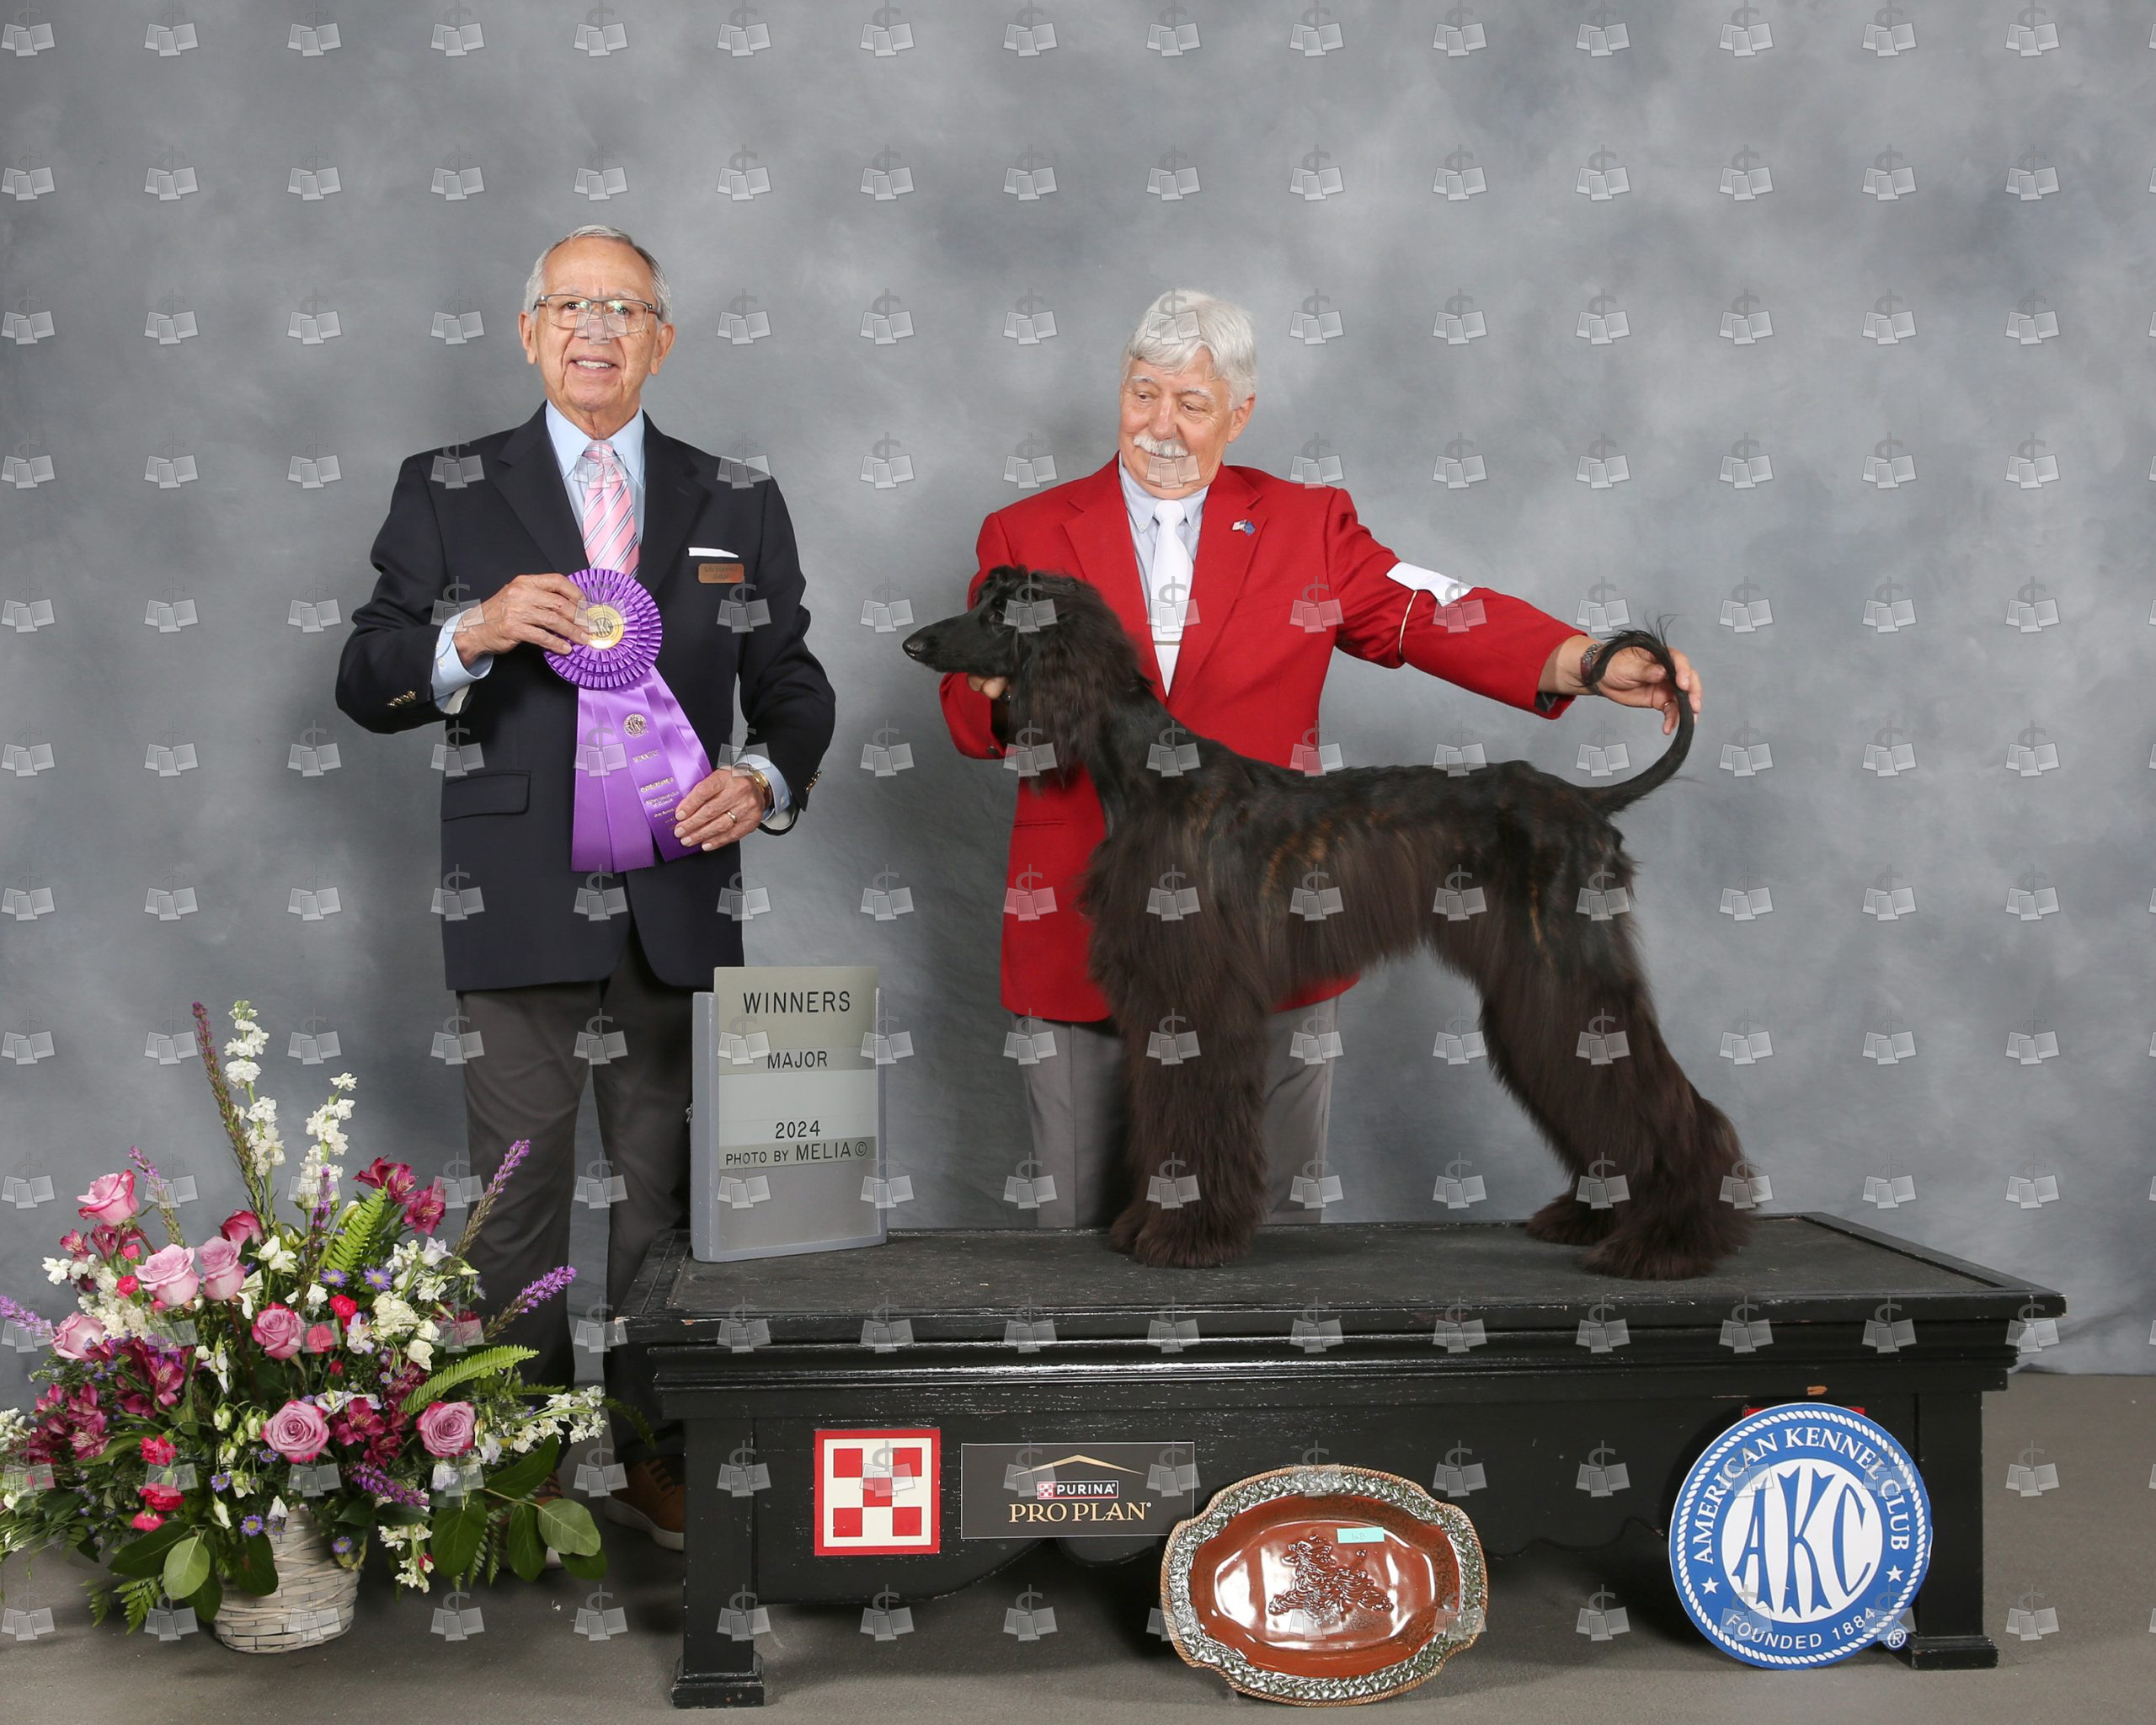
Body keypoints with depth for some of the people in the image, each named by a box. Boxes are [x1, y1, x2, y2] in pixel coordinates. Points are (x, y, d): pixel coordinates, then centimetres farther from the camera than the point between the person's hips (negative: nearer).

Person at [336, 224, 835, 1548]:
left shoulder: (738, 507, 11)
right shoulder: (447, 494, 6)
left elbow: (793, 686, 13)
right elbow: (366, 686, 3)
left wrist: (765, 778, -8)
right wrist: (473, 637, -16)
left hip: (681, 902, 2)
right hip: (517, 905, -1)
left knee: (666, 1197, 8)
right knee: (518, 1199, 4)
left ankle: (656, 1459, 19)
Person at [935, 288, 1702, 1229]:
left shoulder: (1308, 526, 8)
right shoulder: (1026, 536, 9)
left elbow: (1433, 614, -4)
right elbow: (970, 715, 6)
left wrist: (1592, 660, -19)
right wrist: (1006, 690, -19)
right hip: (1085, 932, 0)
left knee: (1275, 1221, 6)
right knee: (1079, 1223, 6)